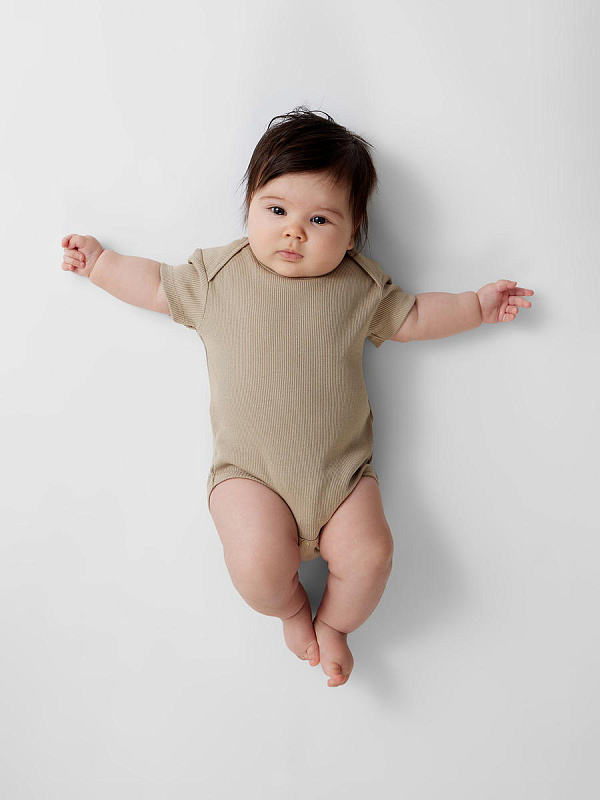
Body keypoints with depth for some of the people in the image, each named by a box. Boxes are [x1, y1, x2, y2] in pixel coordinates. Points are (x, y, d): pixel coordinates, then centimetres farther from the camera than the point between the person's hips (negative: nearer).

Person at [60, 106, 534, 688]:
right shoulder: (217, 274, 3)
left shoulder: (359, 285, 5)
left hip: (341, 469, 2)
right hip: (249, 471, -1)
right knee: (260, 565, -23)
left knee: (369, 553, -17)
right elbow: (158, 286, 17)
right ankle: (291, 608, 16)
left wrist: (477, 305, 17)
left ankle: (333, 623, 18)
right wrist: (98, 262, 19)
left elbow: (411, 318, 19)